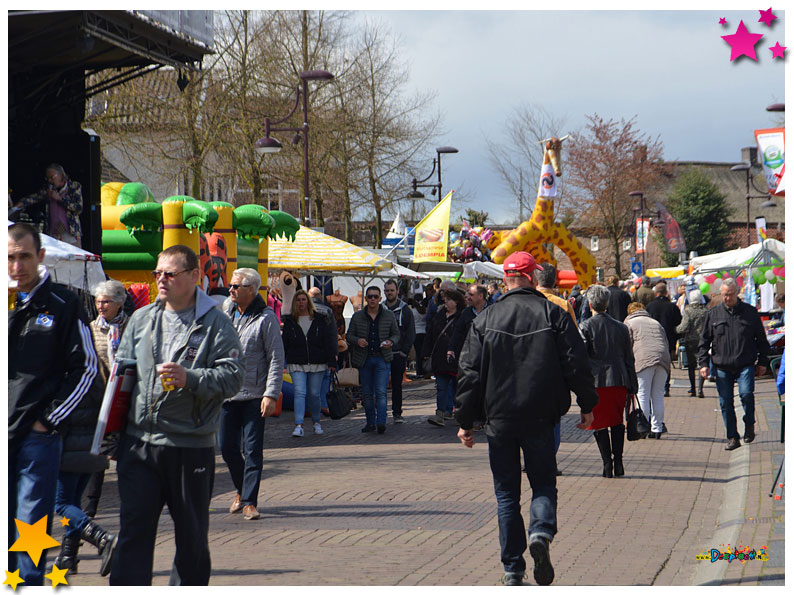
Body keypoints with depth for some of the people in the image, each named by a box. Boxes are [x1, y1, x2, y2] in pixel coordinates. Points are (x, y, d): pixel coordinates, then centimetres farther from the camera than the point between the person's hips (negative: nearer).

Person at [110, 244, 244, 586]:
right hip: (138, 444, 3)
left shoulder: (216, 324, -3)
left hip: (191, 446, -3)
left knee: (191, 535, 10)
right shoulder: (141, 319, 12)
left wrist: (190, 378, -25)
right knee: (134, 529, -1)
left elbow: (233, 377, -10)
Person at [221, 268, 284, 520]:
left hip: (254, 395, -5)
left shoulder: (265, 318, -6)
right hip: (227, 394, 5)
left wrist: (271, 394, -13)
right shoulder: (225, 313, 9)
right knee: (227, 447, 8)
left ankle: (249, 502, 1)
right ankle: (241, 490, 30)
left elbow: (276, 358, -7)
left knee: (252, 450, -4)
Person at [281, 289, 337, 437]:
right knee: (300, 392, -13)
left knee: (314, 394, 6)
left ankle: (316, 422, 26)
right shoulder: (289, 321, 7)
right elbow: (284, 343, 8)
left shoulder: (321, 320, 5)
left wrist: (332, 361, -2)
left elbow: (329, 342, 4)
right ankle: (299, 425, -20)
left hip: (317, 364, 0)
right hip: (297, 364, 0)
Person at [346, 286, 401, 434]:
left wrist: (391, 342, -10)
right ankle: (370, 423, 17)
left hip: (382, 359, -2)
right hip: (364, 360, 2)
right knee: (367, 394, 8)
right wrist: (357, 340, -14)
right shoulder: (357, 317, 5)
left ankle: (381, 422, -18)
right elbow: (349, 336, 8)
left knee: (381, 392, -13)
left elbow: (396, 334, 12)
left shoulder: (389, 316, 4)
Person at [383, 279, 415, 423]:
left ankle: (397, 413, 8)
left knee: (397, 384, 3)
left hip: (398, 354, -1)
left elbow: (411, 333, 3)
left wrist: (404, 351, -5)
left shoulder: (405, 310, 4)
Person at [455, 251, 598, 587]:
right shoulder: (553, 313, -2)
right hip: (541, 418, 0)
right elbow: (575, 362, -3)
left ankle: (512, 570, 7)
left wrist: (465, 421, 6)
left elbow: (470, 373, 0)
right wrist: (587, 405, 7)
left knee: (506, 493, 9)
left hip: (499, 418, 1)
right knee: (544, 483, 13)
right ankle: (541, 532, -17)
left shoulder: (485, 319, 1)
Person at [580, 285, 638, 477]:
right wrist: (632, 387, 14)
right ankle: (618, 463, 9)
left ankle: (607, 464, -1)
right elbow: (629, 359, 10)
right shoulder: (621, 327, 7)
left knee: (600, 425, 3)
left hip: (596, 381, -3)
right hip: (619, 380, 3)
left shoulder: (586, 326, -4)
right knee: (617, 422, 14)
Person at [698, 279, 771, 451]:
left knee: (746, 394, -21)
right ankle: (732, 438, 12)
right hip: (722, 367, 2)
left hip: (745, 366, -2)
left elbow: (761, 339, 11)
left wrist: (763, 362, 8)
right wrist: (703, 363, 2)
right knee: (725, 403, 1)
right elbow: (704, 341, 11)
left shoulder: (750, 312, 4)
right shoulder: (713, 314, 7)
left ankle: (749, 424, 5)